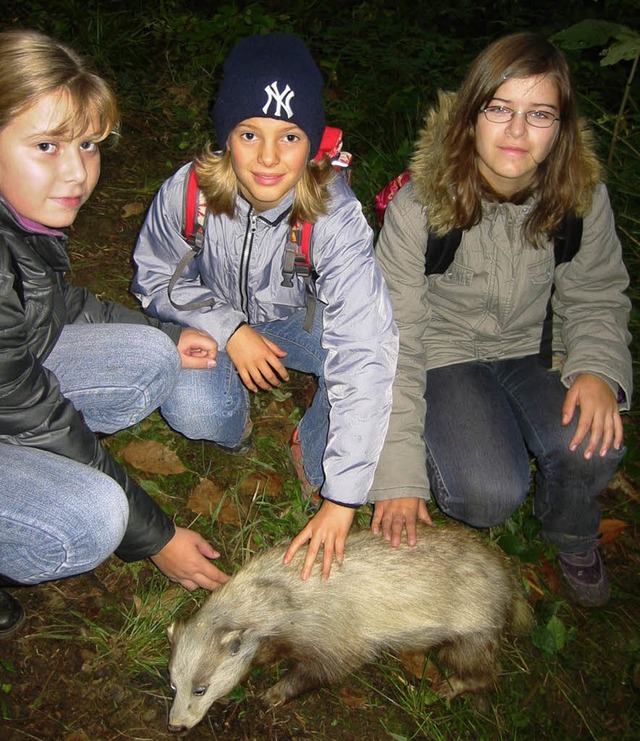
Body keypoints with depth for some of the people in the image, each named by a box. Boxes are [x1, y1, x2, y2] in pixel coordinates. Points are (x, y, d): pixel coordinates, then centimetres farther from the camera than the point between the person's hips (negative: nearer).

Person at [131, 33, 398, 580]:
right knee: (197, 410, -30)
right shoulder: (188, 193, -25)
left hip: (299, 321, 0)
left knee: (378, 353, -31)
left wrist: (342, 500, -43)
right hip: (216, 320, 1)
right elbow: (155, 280, -4)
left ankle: (314, 457, -1)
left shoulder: (334, 214, -33)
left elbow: (364, 355, -39)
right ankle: (233, 423, 10)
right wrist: (228, 329, -24)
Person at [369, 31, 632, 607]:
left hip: (529, 350, 3)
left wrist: (599, 369, -18)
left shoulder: (582, 195, -11)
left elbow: (597, 297, 5)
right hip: (441, 352, -3)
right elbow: (394, 340, -18)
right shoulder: (419, 203, -21)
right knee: (489, 495, -25)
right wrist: (399, 474, -21)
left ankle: (571, 538, 11)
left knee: (593, 447, -25)